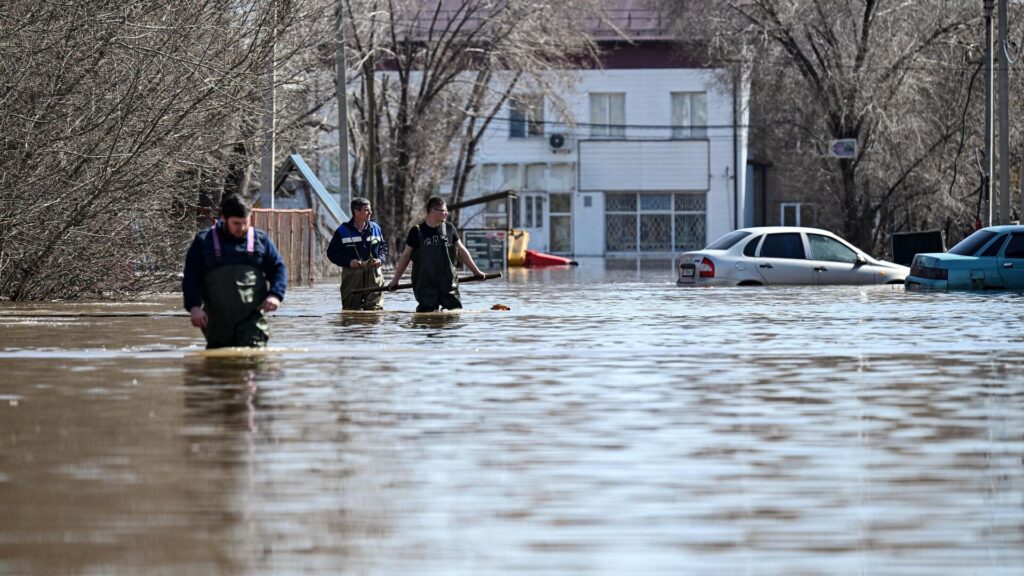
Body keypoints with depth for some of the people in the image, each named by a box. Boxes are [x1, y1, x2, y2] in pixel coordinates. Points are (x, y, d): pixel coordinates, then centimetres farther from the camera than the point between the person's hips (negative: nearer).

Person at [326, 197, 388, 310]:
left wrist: (380, 259, -1)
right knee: (351, 309, 1)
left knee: (376, 307, -5)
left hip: (373, 274, 2)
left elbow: (383, 246, 20)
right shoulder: (342, 231, -1)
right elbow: (332, 253, 1)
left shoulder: (375, 228, 10)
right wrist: (348, 262, -14)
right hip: (352, 274, -2)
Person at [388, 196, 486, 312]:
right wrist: (395, 279, 6)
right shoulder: (417, 232, -1)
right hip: (425, 284, -3)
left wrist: (476, 271, 15)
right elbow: (406, 256, 5)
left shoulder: (449, 228, 7)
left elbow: (461, 251, 15)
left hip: (448, 282, 3)